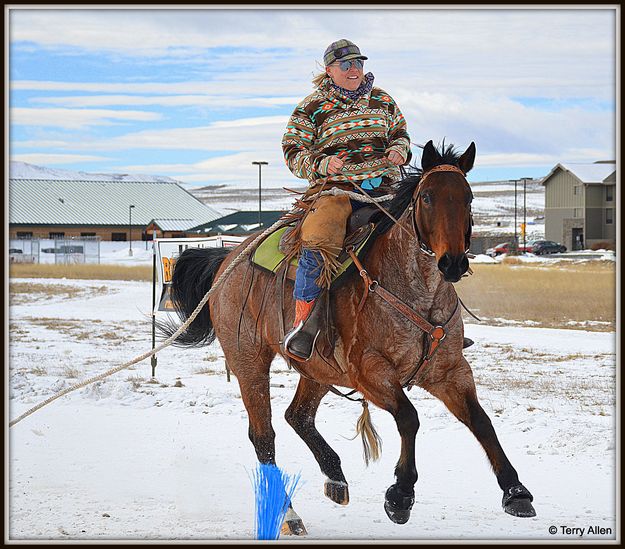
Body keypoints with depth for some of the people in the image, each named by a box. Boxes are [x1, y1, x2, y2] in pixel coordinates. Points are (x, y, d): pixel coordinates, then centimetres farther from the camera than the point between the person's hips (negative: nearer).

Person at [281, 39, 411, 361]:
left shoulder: (383, 101, 18)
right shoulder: (312, 108, 6)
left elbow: (400, 134, 29)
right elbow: (293, 153, 4)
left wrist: (399, 150, 4)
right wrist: (322, 164, -15)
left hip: (383, 186, 4)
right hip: (335, 188, -4)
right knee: (317, 243, -32)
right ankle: (305, 322, -23)